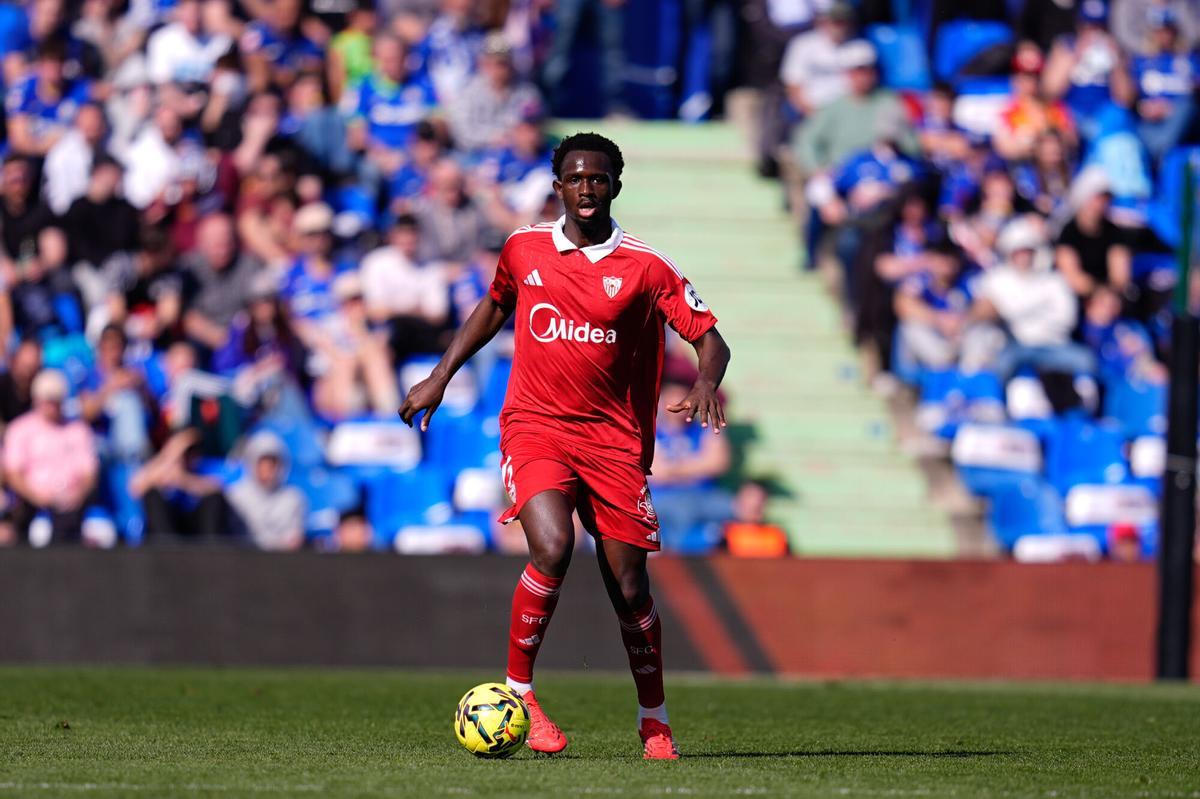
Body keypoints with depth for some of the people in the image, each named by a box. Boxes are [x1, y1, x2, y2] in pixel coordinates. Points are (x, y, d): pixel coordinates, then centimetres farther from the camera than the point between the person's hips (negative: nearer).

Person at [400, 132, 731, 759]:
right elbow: (495, 306, 24)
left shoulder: (645, 267, -4)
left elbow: (709, 338, -4)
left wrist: (706, 384, -26)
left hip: (614, 440, 0)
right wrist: (440, 377, 21)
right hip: (534, 426, 0)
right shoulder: (523, 248, 5)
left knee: (628, 584, 0)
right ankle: (517, 688, -9)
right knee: (552, 548, -25)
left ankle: (654, 723, 18)